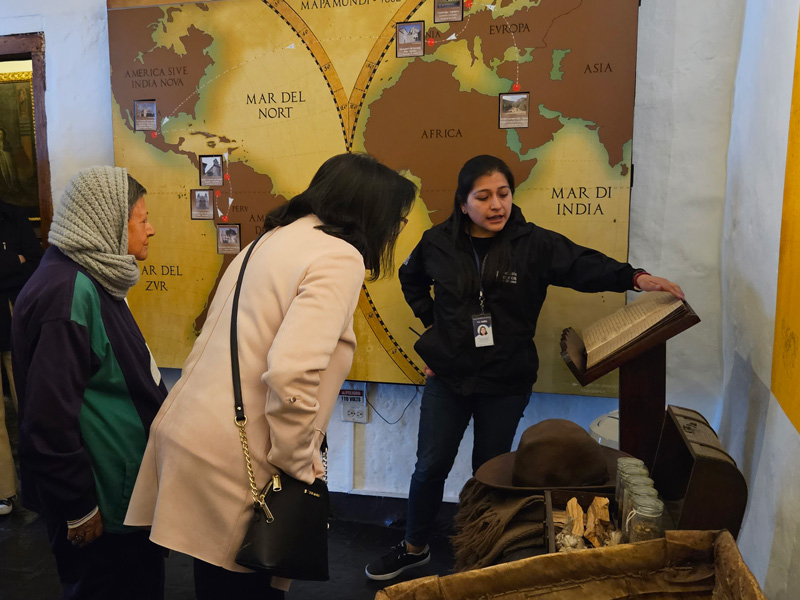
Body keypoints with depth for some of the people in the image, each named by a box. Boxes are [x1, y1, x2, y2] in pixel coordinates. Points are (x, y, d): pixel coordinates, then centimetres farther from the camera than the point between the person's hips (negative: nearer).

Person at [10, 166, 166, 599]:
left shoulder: (93, 279, 7)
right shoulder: (67, 292, -24)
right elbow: (49, 415, -24)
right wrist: (79, 508, -17)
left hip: (129, 484, 9)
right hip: (103, 502, -9)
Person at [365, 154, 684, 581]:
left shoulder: (533, 244, -10)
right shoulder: (438, 242, -5)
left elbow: (583, 265, -20)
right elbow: (411, 278, 14)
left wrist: (634, 277, -37)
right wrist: (430, 321, 5)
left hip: (506, 384, -1)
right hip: (447, 377, 1)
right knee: (431, 466, 10)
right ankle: (414, 547, 33)